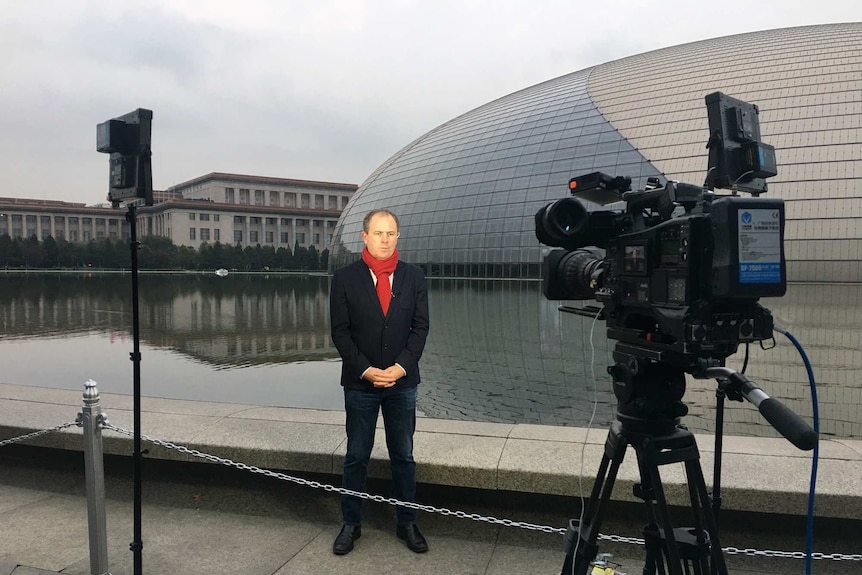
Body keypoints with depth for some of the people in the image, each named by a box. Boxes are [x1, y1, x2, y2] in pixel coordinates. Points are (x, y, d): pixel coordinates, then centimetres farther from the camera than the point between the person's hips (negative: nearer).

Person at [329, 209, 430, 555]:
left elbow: (420, 327, 0)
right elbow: (339, 331, -5)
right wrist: (366, 370, -14)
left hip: (403, 381, 1)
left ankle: (406, 523, 26)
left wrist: (401, 367, -12)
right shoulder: (345, 278, -3)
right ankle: (351, 524, 26)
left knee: (403, 456, 12)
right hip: (360, 382, -1)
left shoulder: (414, 277, 2)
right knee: (356, 456, 11)